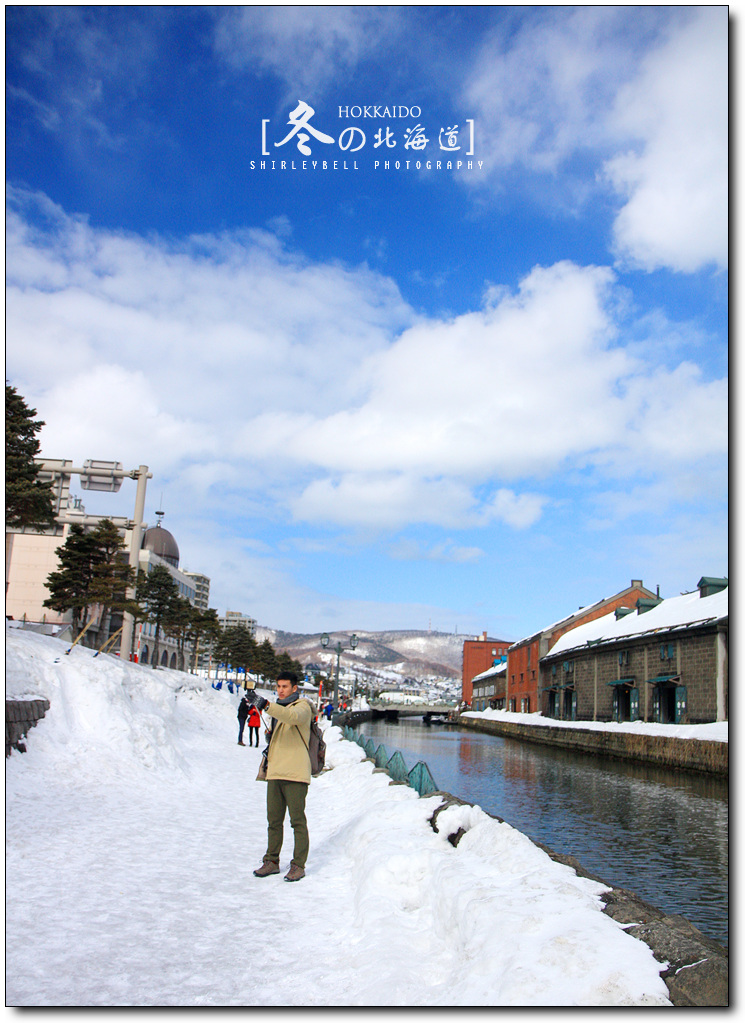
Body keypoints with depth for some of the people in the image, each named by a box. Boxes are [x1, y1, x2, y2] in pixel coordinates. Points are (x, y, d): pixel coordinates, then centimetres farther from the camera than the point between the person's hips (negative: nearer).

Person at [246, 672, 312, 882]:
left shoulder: (302, 706, -5)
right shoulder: (278, 708, 20)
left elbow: (292, 717, -30)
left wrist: (266, 705, -40)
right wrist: (270, 749, 13)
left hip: (295, 774, -7)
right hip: (275, 773, 8)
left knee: (297, 821, -2)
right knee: (274, 820, 11)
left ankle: (298, 865, 4)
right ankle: (271, 861, 20)